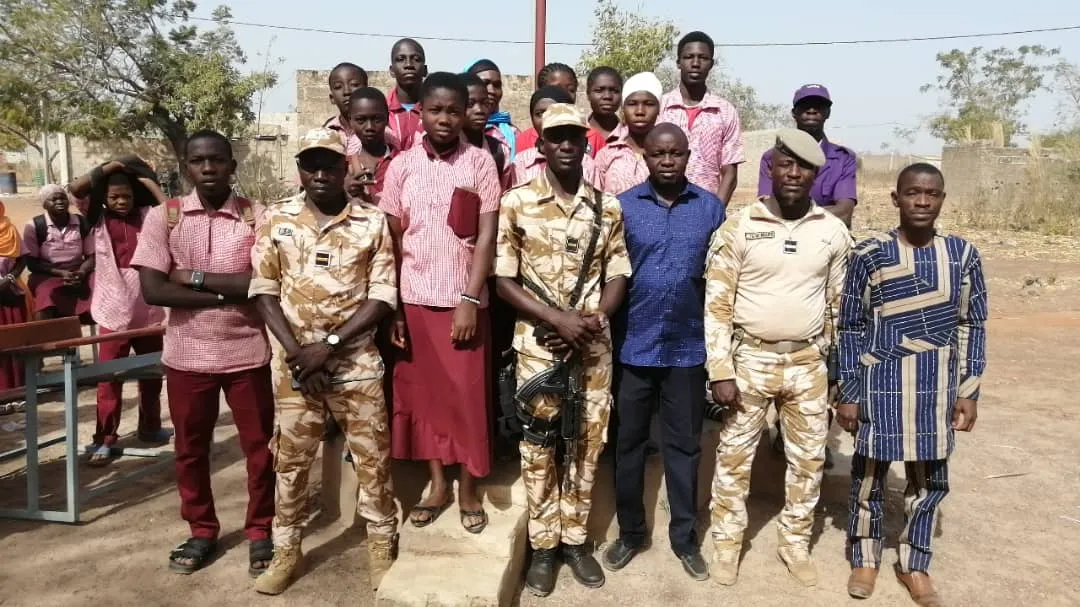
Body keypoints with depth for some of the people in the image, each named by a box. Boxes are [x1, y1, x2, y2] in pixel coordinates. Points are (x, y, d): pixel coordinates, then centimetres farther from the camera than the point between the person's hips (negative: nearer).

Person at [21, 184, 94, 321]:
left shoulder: (83, 223, 2)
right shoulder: (34, 226, -4)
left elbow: (91, 256, 5)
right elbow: (31, 263, -3)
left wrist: (81, 272, -17)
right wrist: (61, 273, -16)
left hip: (79, 275, 2)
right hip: (46, 276, -2)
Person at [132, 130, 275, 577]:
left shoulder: (257, 216, -5)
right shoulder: (163, 216, -2)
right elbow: (152, 290, -10)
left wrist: (194, 277, -14)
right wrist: (225, 293, -15)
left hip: (248, 353, -1)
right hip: (186, 355, 2)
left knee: (259, 447, 8)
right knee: (190, 449, 15)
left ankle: (260, 532, 27)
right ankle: (201, 531, 34)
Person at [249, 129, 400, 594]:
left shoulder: (373, 223, -1)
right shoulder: (276, 221, 3)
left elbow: (383, 297, -5)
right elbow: (264, 291, 2)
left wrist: (328, 345, -13)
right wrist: (296, 351, -9)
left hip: (357, 362, -1)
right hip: (293, 363, 2)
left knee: (372, 458, 7)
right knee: (290, 460, 12)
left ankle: (382, 546, 24)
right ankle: (286, 550, 28)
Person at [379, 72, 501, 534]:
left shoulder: (480, 162, -2)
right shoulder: (402, 166, 4)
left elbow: (487, 236, -5)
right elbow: (391, 241, 4)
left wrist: (470, 299, -12)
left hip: (464, 300, -2)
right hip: (414, 300, 3)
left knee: (468, 397, 4)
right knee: (423, 394, 10)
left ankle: (468, 489, 21)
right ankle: (438, 484, 26)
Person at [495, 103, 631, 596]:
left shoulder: (607, 207, 3)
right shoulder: (517, 204, -4)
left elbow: (617, 278, 6)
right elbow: (504, 281, -5)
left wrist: (593, 320, -12)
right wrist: (558, 318, -16)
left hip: (594, 347, 2)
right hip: (538, 345, -2)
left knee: (585, 444, 11)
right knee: (538, 447, 7)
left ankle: (575, 539, 29)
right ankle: (542, 546, 24)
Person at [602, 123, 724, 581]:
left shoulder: (711, 207, 1)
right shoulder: (623, 206, -1)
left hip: (688, 348, 0)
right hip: (634, 346, 0)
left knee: (684, 445, 12)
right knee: (628, 442, 11)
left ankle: (685, 536, 28)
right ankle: (630, 531, 29)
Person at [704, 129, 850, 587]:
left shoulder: (834, 232, 1)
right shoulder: (739, 228, -7)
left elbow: (840, 304, 8)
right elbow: (717, 303, -8)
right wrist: (721, 371, -12)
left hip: (808, 363, 2)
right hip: (750, 359, -2)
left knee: (808, 459, 13)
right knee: (734, 455, 8)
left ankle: (795, 542, 33)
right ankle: (728, 541, 27)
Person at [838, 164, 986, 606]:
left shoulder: (963, 254, 1)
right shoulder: (870, 254, -6)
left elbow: (972, 326, 7)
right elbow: (851, 328, -3)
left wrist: (969, 391, 3)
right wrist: (848, 395, -4)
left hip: (937, 386, 3)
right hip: (881, 383, -2)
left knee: (930, 478, 12)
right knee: (870, 472, 9)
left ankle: (914, 564, 32)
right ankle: (865, 558, 30)